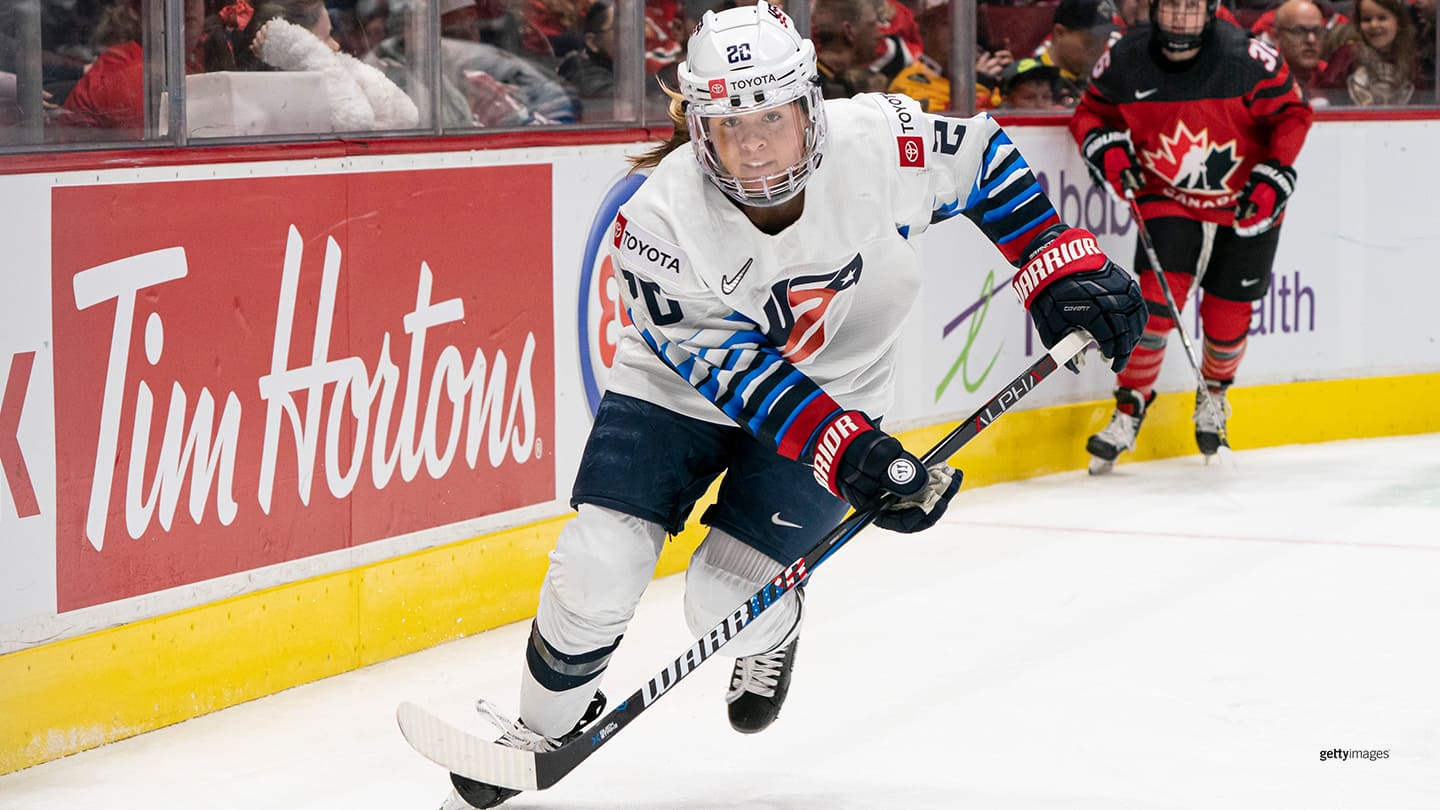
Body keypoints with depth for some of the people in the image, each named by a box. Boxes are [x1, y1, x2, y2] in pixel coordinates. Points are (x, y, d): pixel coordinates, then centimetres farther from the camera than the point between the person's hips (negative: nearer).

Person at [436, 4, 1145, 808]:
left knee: (726, 600, -9)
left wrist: (1065, 266, -11)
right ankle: (544, 729, 17)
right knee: (595, 579, -10)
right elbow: (731, 366, -27)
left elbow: (984, 155, -6)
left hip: (836, 389, 1)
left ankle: (771, 630, 29)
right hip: (682, 386, 0)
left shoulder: (881, 143, -27)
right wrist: (848, 451, -36)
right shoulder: (660, 219, -29)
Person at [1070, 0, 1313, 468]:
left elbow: (1291, 114, -9)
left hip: (1246, 205, -1)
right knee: (1157, 295, -17)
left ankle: (1213, 395, 37)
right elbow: (1092, 110, 4)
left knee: (1227, 316, 5)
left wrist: (1274, 177, -18)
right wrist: (1104, 145, -17)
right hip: (1168, 198, 1)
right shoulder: (1124, 61, -14)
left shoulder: (1247, 59, -21)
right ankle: (1129, 410, -3)